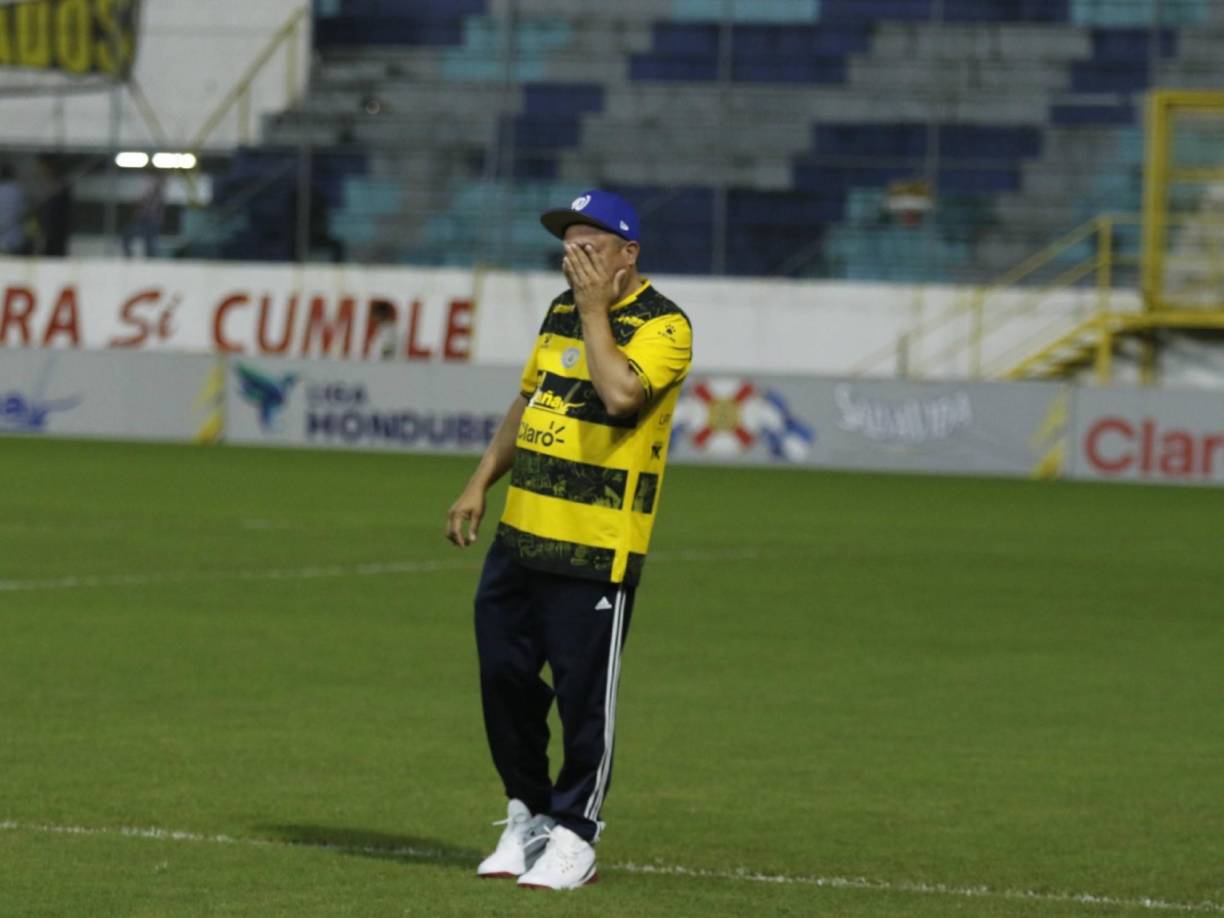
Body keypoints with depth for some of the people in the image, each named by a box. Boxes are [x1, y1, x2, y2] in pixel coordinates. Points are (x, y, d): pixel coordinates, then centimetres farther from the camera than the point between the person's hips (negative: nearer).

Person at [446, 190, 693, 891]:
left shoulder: (663, 325, -10)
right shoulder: (563, 311, 15)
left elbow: (621, 394, -28)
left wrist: (595, 310, -18)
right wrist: (481, 483, 19)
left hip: (596, 550, -8)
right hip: (521, 536, 8)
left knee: (584, 696, -3)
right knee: (504, 676, 11)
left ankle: (573, 838, 8)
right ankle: (527, 815, 26)